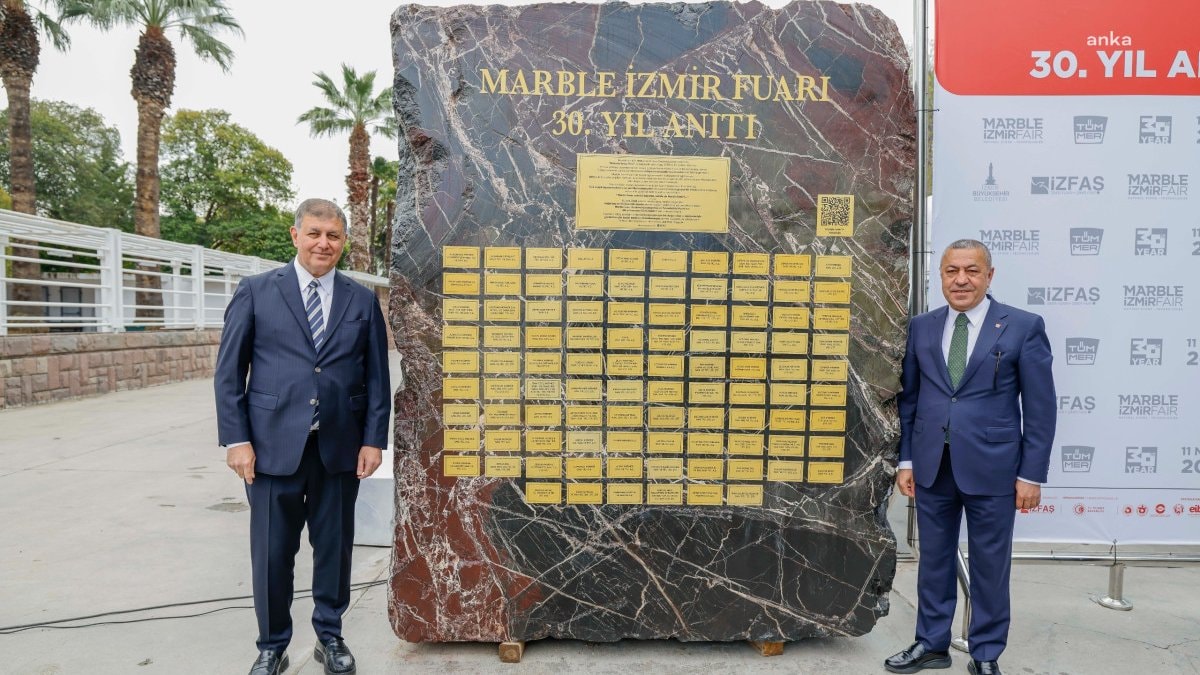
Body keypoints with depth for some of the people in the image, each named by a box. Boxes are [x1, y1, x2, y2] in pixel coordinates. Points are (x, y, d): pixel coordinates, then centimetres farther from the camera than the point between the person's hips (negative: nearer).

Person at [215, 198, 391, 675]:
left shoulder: (363, 301, 7)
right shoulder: (256, 292, 2)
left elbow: (377, 378, 7)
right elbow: (229, 372, 1)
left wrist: (374, 439, 0)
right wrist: (236, 439, -6)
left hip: (341, 448, 2)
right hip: (275, 446, -1)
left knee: (334, 548, 12)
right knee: (272, 554, 8)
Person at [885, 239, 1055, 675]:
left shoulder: (1024, 326, -4)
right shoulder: (921, 327, 6)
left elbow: (1040, 407, -4)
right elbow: (908, 398, 8)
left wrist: (1031, 474, -7)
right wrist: (906, 460, 5)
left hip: (991, 467, -3)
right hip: (932, 465, 3)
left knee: (990, 565, 10)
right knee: (933, 558, 14)